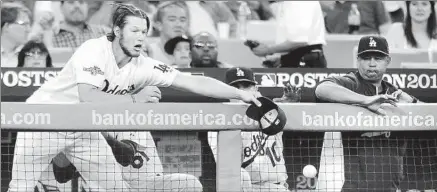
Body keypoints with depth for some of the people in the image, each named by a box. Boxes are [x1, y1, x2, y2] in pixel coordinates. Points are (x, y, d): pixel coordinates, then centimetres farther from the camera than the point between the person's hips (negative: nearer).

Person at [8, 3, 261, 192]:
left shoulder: (143, 67, -11)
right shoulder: (94, 51, -25)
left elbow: (194, 82, -14)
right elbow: (88, 97, -38)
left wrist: (240, 94, -22)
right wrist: (133, 99, -31)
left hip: (83, 128, 6)